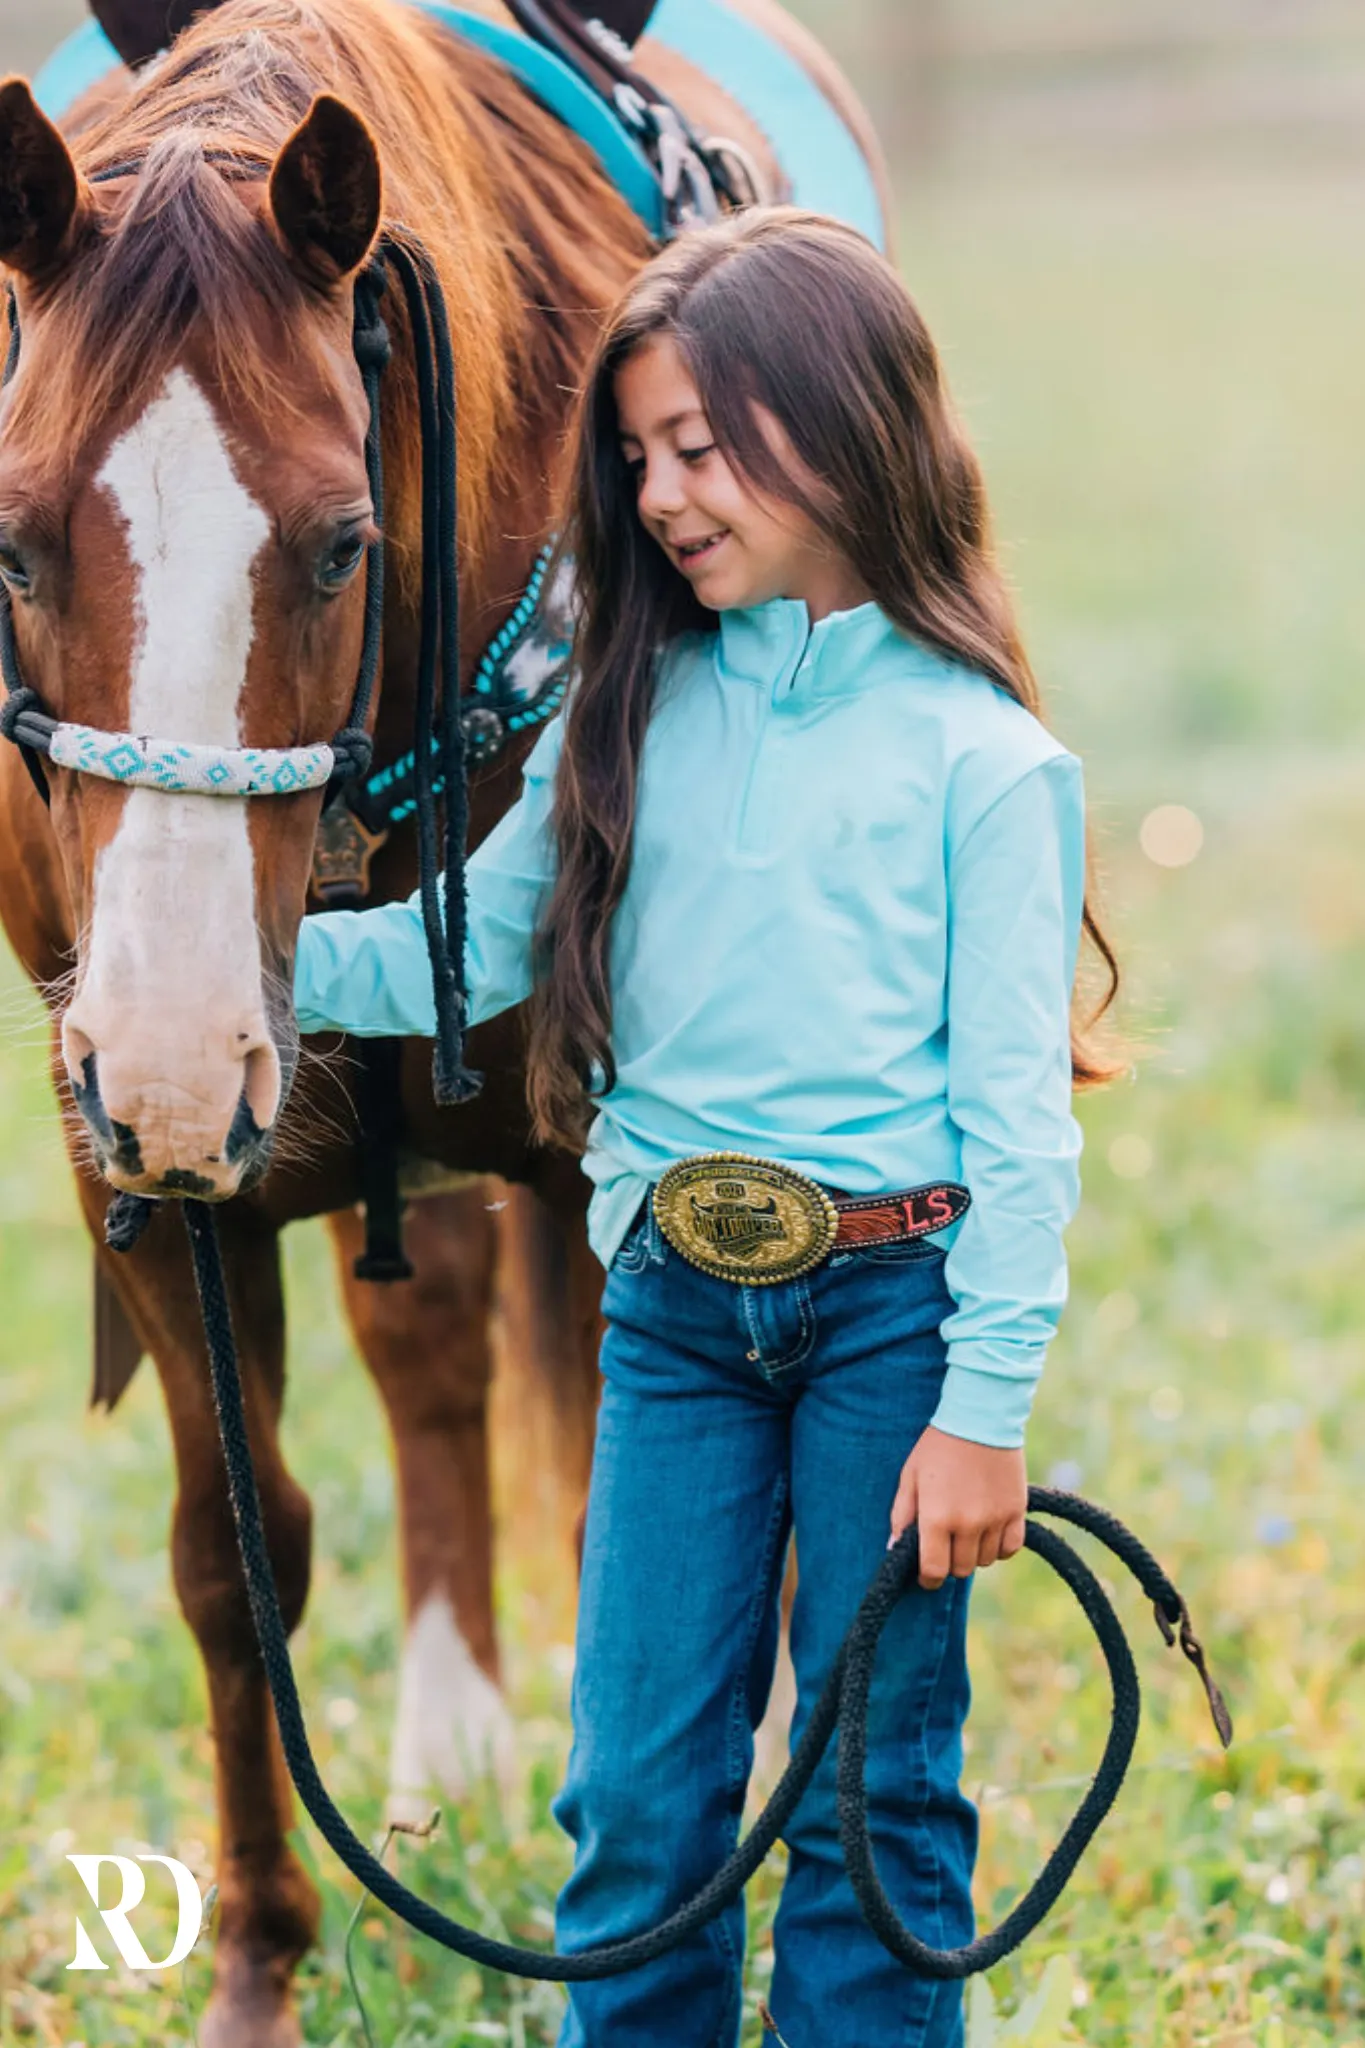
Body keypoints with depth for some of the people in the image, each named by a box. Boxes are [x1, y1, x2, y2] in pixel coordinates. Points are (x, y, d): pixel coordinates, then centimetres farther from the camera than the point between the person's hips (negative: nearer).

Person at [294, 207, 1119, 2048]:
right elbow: (480, 948, 9)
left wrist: (988, 1403, -12)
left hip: (889, 1304, -4)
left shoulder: (977, 754, -6)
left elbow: (1016, 1099, -8)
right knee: (639, 1792, 5)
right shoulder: (635, 716, 7)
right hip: (673, 1301, 4)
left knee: (873, 1789, 4)